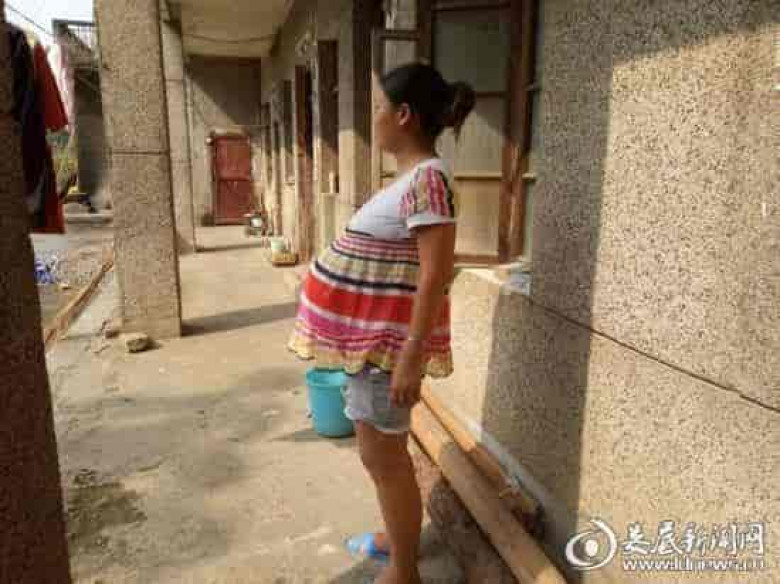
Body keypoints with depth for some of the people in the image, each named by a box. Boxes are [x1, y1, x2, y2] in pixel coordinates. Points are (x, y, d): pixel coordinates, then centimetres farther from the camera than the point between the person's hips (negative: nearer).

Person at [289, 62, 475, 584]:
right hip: (371, 332, 10)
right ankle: (399, 536, 43)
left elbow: (436, 276, -24)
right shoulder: (413, 176, 11)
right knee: (382, 449, 22)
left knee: (383, 456, 5)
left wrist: (412, 356, -24)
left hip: (387, 338, -10)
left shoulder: (428, 177, -20)